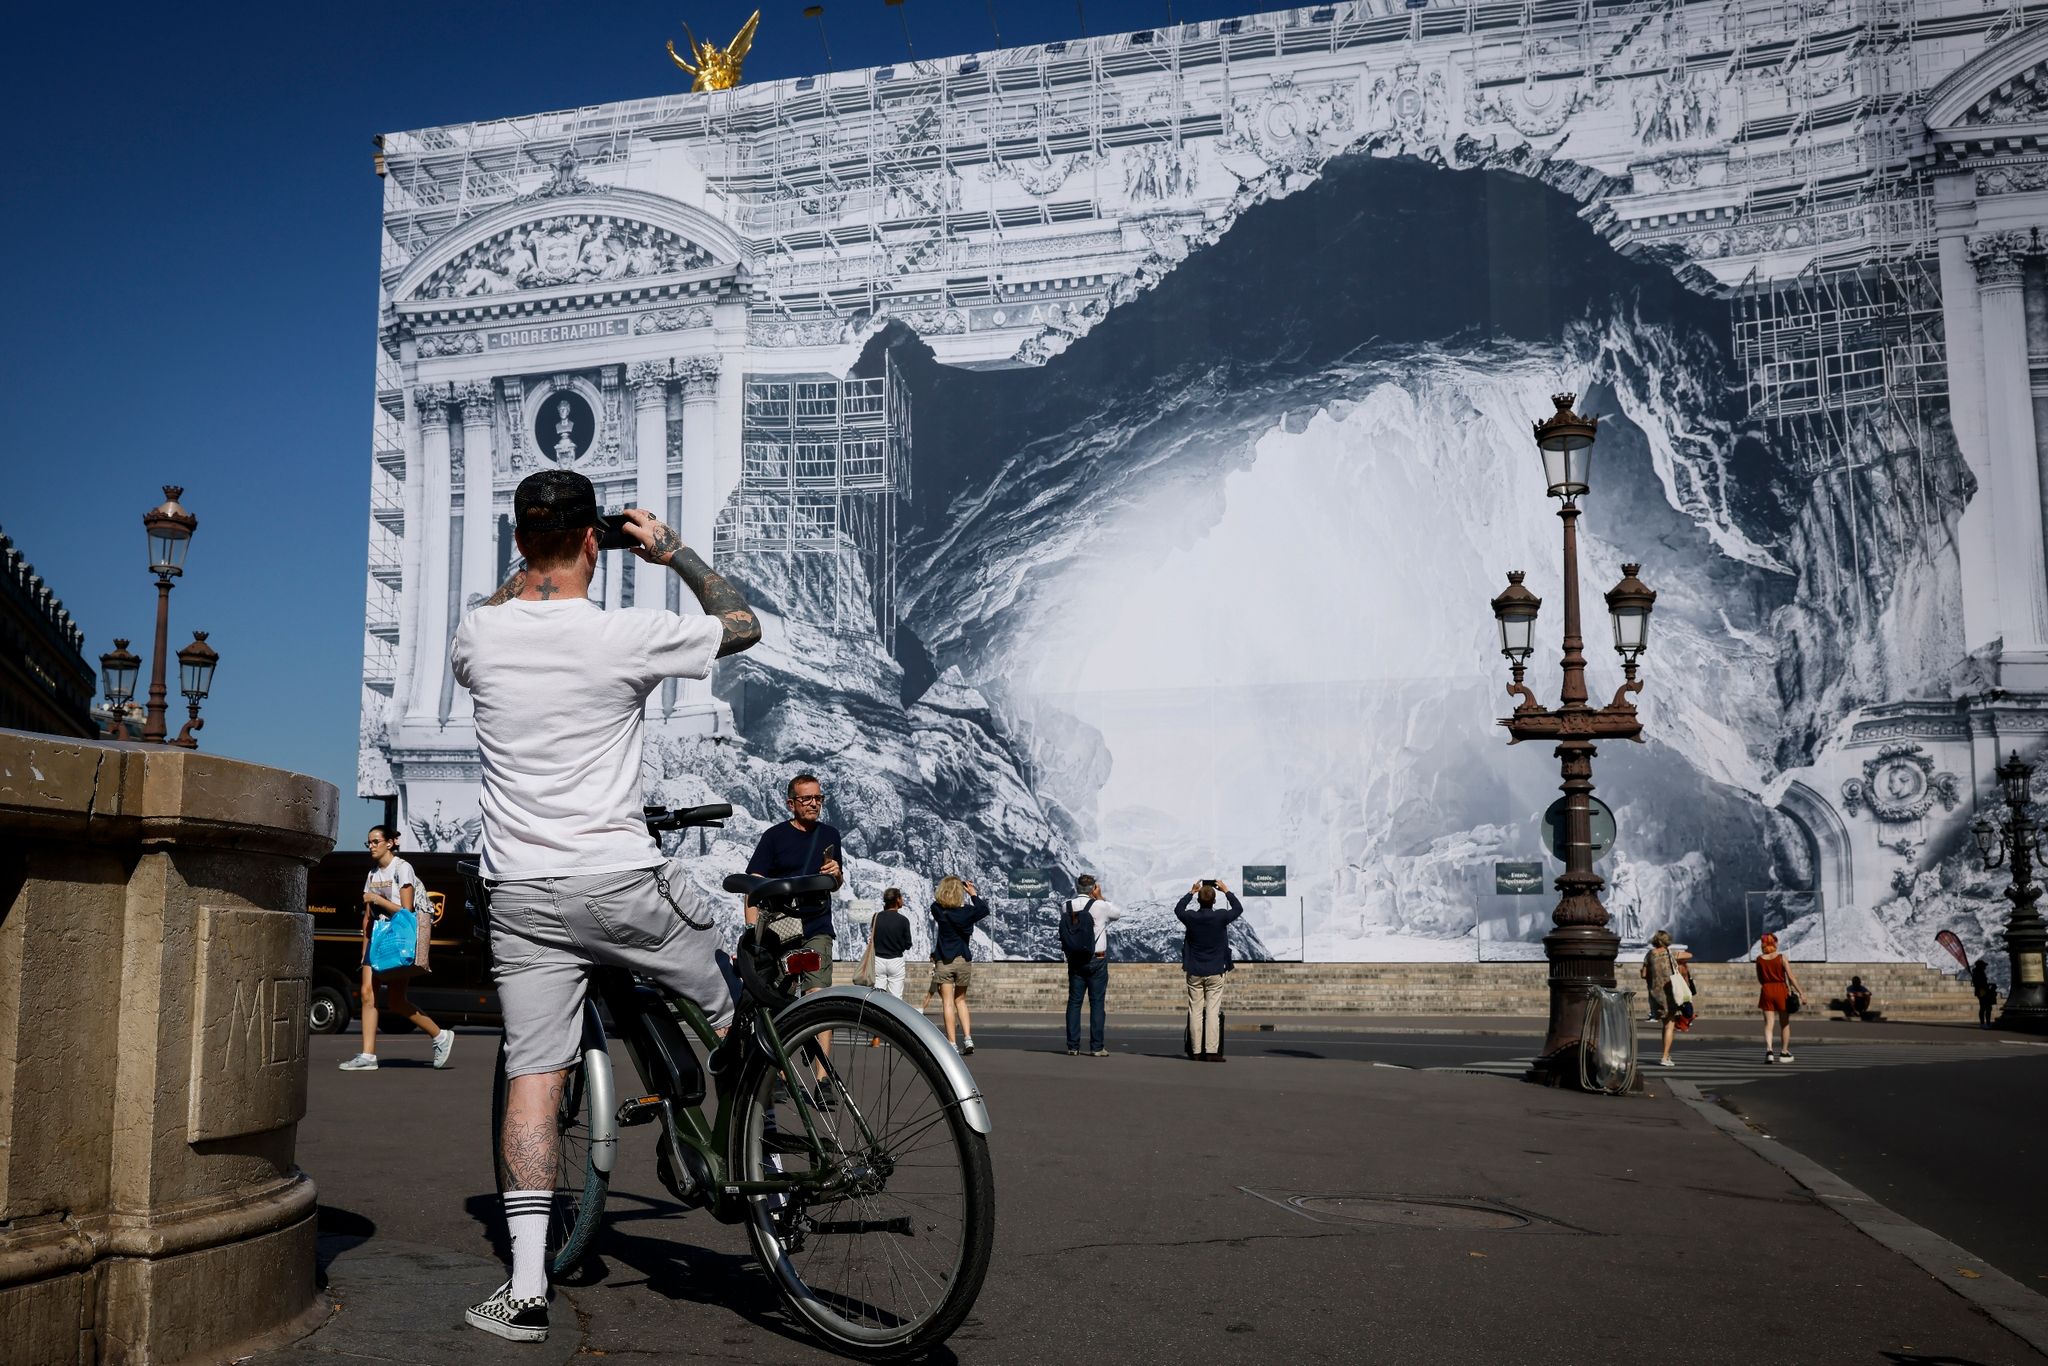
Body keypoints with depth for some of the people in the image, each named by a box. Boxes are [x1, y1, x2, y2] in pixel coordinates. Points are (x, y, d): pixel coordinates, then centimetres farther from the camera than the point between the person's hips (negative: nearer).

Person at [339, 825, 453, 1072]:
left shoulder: (402, 869, -6)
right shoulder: (372, 875, 16)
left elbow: (406, 910, -12)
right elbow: (368, 916, 17)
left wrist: (377, 899, -11)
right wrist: (365, 950, 13)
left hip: (401, 936, -7)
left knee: (395, 1001, -8)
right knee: (367, 993, -6)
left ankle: (440, 1036, 7)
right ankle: (367, 1056, -7)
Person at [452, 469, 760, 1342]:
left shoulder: (479, 634, 0)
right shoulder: (627, 636, -11)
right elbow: (743, 626, 5)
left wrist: (532, 562, 32)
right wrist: (674, 552, 15)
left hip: (522, 895, 4)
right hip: (625, 886, -3)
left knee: (532, 1077, 4)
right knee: (737, 1014, 19)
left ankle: (527, 1286, 3)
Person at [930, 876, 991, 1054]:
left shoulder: (938, 911, -9)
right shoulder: (966, 912, -8)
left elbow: (935, 900, 14)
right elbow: (984, 910, 8)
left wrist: (947, 885, 10)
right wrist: (974, 894, 13)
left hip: (945, 961, -2)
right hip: (964, 961, 2)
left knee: (948, 1003, 1)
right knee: (961, 1000, 17)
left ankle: (952, 1044, -4)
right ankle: (968, 1038, 5)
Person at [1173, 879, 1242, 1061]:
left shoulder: (1191, 917, -7)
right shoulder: (1220, 917, -11)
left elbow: (1178, 909, 16)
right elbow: (1238, 909, 8)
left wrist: (1191, 892, 19)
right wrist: (1226, 891, 15)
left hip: (1194, 973, 2)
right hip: (1215, 972, -1)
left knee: (1195, 1012, 5)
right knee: (1213, 1012, -2)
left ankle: (1196, 1052, 6)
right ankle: (1212, 1051, -6)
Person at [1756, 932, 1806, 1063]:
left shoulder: (1759, 959, 2)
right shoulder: (1782, 958, -7)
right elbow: (1791, 977, -11)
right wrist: (1800, 991, -7)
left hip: (1766, 991, 2)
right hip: (1781, 990, -2)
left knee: (1769, 1023, 1)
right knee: (1785, 1023, 14)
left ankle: (1769, 1050, -20)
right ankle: (1784, 1052, 20)